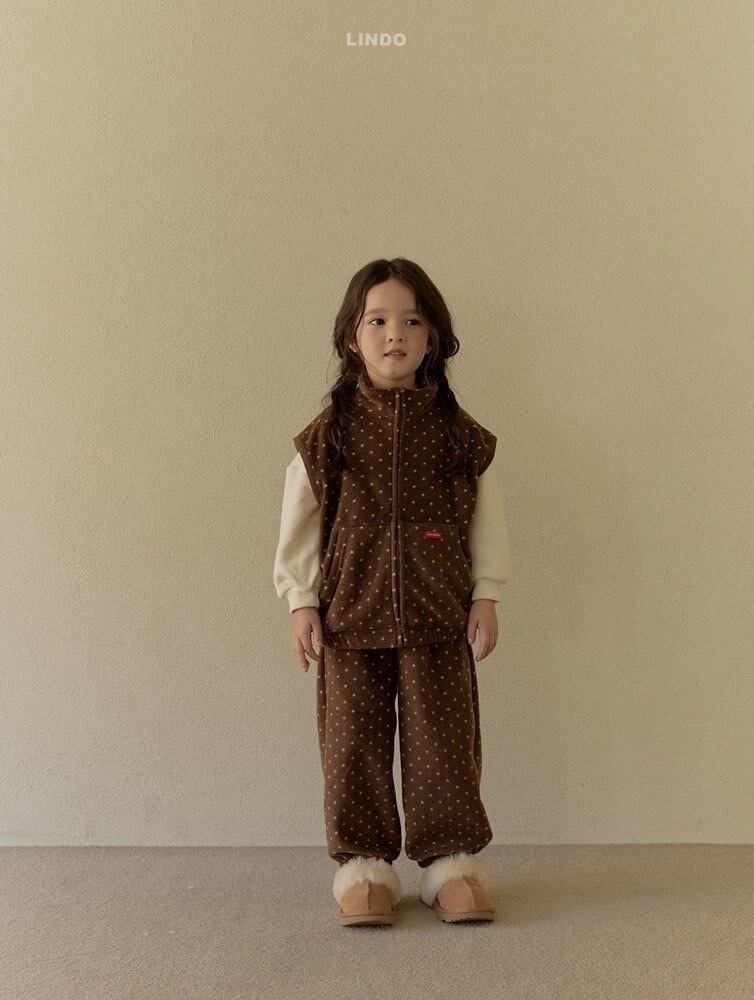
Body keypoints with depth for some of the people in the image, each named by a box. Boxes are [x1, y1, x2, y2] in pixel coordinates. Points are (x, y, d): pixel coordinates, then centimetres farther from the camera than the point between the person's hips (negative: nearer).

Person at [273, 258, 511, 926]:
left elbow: (487, 519, 7)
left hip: (438, 618, 0)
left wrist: (486, 597, 3)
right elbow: (298, 523, 3)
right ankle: (364, 863, 20)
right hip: (349, 618, 0)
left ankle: (451, 860, 21)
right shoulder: (327, 434, 0)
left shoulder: (458, 433, 2)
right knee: (353, 743, 5)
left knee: (443, 742, 6)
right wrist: (301, 601, 0)